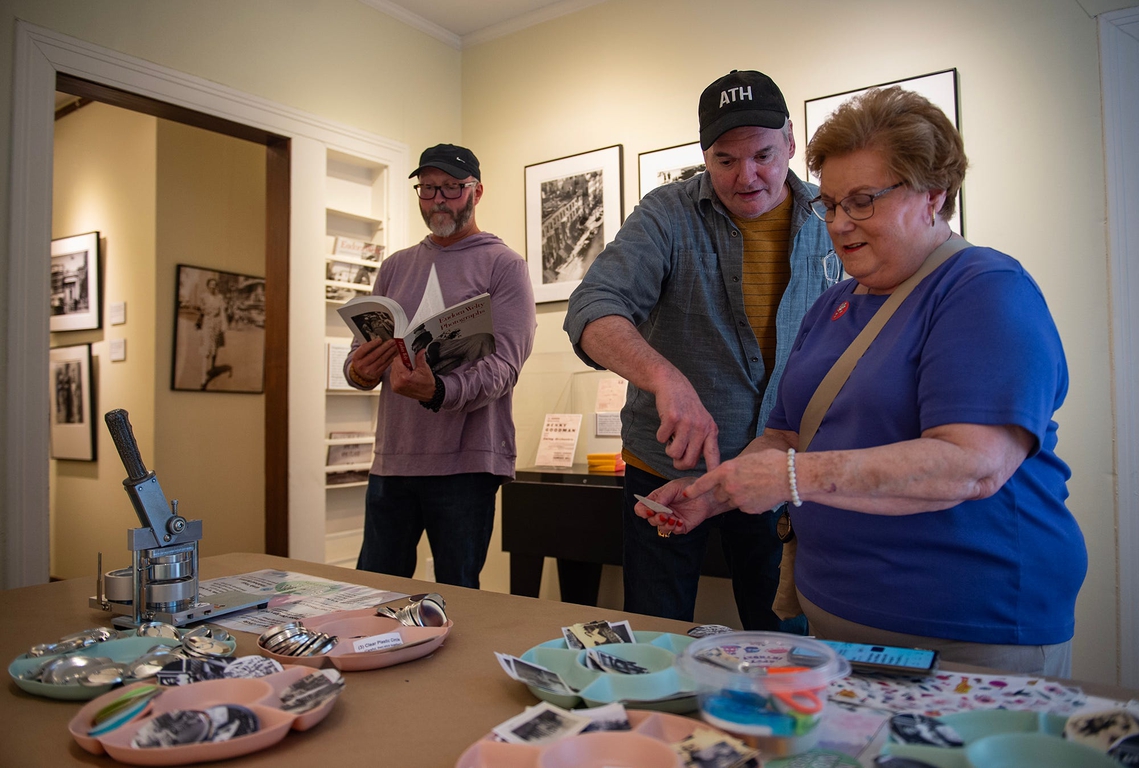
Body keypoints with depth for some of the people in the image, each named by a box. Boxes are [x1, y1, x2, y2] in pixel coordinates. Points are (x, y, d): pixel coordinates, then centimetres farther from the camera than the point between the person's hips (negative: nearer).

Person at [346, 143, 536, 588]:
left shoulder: (504, 266, -1)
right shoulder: (394, 267, 16)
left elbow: (504, 364, -13)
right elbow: (360, 350, 14)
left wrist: (439, 391, -31)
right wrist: (359, 371, -11)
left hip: (465, 462, -4)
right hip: (392, 457, 5)